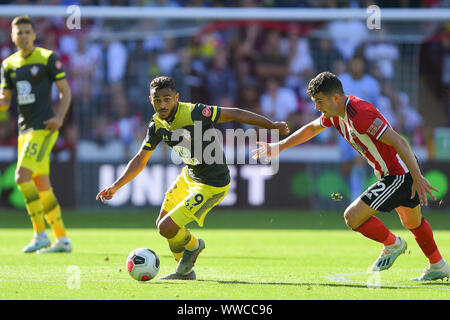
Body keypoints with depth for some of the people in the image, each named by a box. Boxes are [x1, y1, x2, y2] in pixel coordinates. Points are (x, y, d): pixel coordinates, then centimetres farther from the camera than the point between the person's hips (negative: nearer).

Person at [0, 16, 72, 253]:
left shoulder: (48, 58, -3)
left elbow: (65, 91, -1)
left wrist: (59, 117, -16)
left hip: (43, 128, -7)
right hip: (25, 130, 7)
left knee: (22, 175, -19)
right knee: (42, 186, 7)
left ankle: (40, 234, -14)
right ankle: (62, 239, 13)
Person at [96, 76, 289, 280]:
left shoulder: (194, 113, -27)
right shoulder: (157, 125, -4)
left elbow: (235, 114, -21)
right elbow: (140, 160, 7)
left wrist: (272, 125, -17)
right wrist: (116, 186, 1)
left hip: (212, 185, -8)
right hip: (188, 177, 8)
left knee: (167, 228, -12)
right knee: (162, 223, 16)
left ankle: (193, 245, 22)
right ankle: (185, 272, 36)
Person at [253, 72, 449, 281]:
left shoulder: (360, 114, -28)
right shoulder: (336, 112, 1)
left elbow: (399, 142, -31)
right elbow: (311, 129, 22)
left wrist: (417, 178, -32)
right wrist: (279, 147, 23)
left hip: (399, 175, -10)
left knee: (353, 217, -12)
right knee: (413, 222, 30)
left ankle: (392, 244, 10)